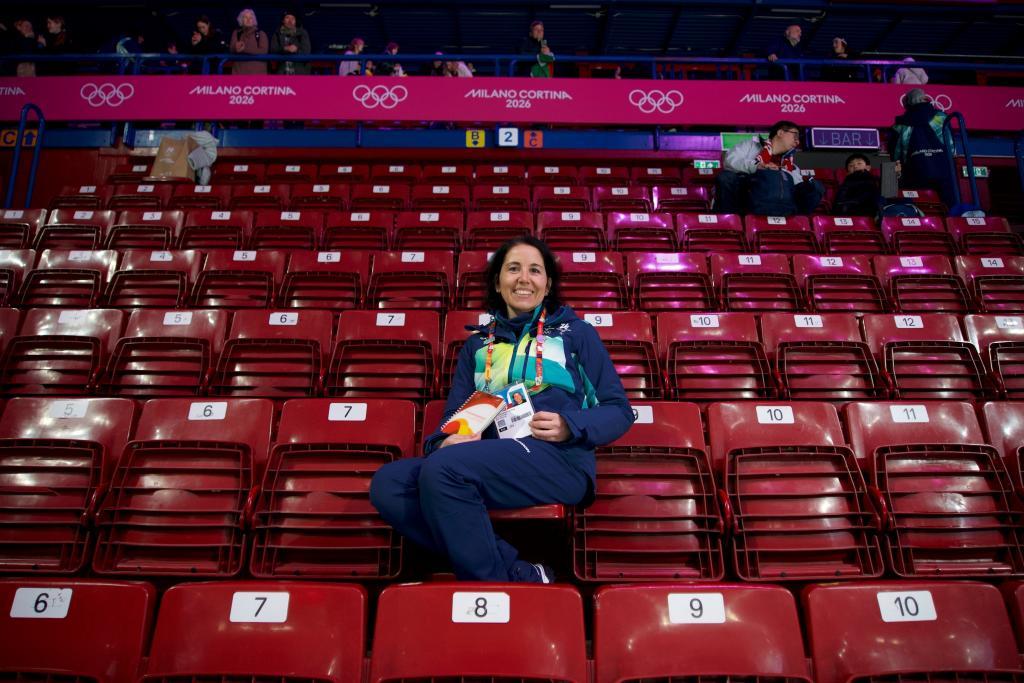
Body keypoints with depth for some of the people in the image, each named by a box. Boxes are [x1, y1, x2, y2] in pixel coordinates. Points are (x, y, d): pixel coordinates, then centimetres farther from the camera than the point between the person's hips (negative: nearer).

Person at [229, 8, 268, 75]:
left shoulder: (261, 34, 7)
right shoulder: (236, 33, 15)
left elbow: (263, 51, -6)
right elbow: (232, 49, 5)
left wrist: (245, 48, -15)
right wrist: (237, 48, -21)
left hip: (257, 71, -2)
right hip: (240, 70, 2)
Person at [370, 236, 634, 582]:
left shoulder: (576, 333, 15)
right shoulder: (477, 344, 25)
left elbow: (619, 411, 12)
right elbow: (454, 414, 19)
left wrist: (570, 426, -10)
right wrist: (444, 443, -6)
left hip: (557, 459, -4)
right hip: (490, 464, 5)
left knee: (442, 469, -31)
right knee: (387, 484, -22)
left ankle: (496, 579, -13)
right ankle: (518, 573, -23)